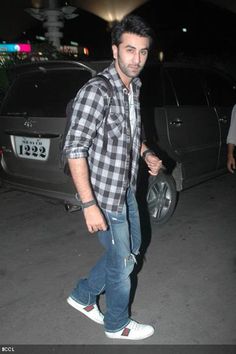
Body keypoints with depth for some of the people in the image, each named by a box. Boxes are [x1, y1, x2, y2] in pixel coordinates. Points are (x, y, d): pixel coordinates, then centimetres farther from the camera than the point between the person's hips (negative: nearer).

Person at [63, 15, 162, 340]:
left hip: (127, 190, 9)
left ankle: (83, 295, 41)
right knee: (122, 262, 9)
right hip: (105, 196, -9)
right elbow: (74, 150, -23)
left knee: (132, 248, 24)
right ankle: (117, 325, 37)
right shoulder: (96, 92, -22)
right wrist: (90, 205, -26)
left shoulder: (133, 88, 6)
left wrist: (147, 154, 2)